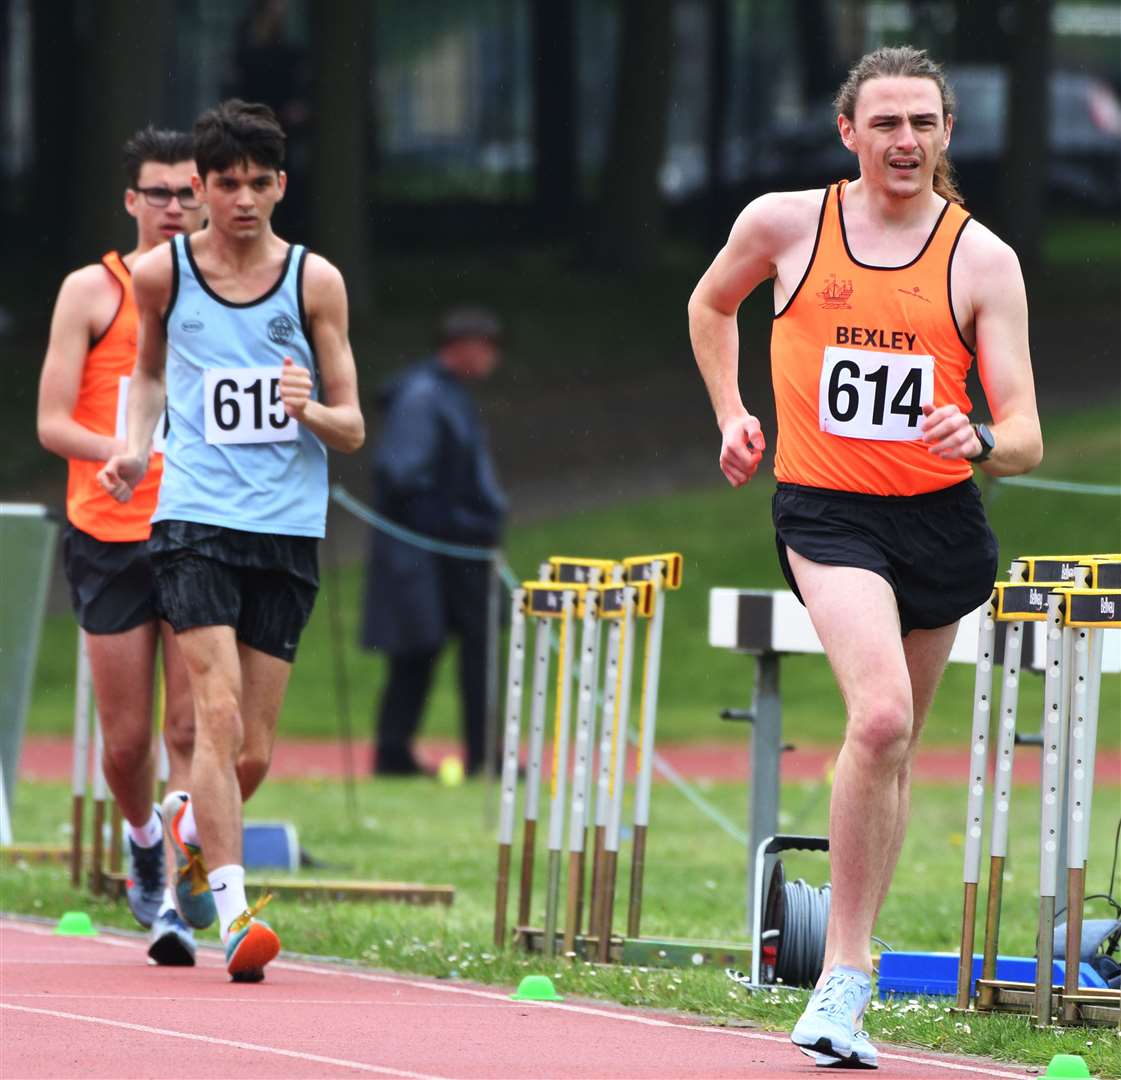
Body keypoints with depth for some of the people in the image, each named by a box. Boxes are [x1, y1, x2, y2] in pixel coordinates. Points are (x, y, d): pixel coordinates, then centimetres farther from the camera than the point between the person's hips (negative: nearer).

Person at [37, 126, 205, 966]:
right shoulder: (93, 291, 1)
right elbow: (53, 424, -4)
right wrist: (132, 455, -19)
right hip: (109, 535, -1)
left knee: (191, 727, -9)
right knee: (127, 734, 4)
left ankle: (178, 901, -8)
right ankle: (143, 838, 33)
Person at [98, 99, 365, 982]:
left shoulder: (315, 281, 1)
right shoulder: (161, 274, 2)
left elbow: (353, 430, 4)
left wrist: (309, 411, -18)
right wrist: (134, 450, 6)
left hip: (288, 530, 1)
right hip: (194, 519, -1)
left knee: (254, 753, 4)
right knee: (219, 715, -18)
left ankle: (193, 820, 37)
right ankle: (233, 909, -19)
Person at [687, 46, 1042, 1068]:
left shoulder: (983, 259, -4)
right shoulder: (783, 224, -2)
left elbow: (1026, 437, -8)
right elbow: (711, 306, 21)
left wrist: (984, 441, -29)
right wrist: (732, 415, 12)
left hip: (943, 522, 3)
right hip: (827, 514, -3)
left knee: (894, 748, 12)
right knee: (882, 715, -25)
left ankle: (848, 976, 24)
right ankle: (844, 974, -19)